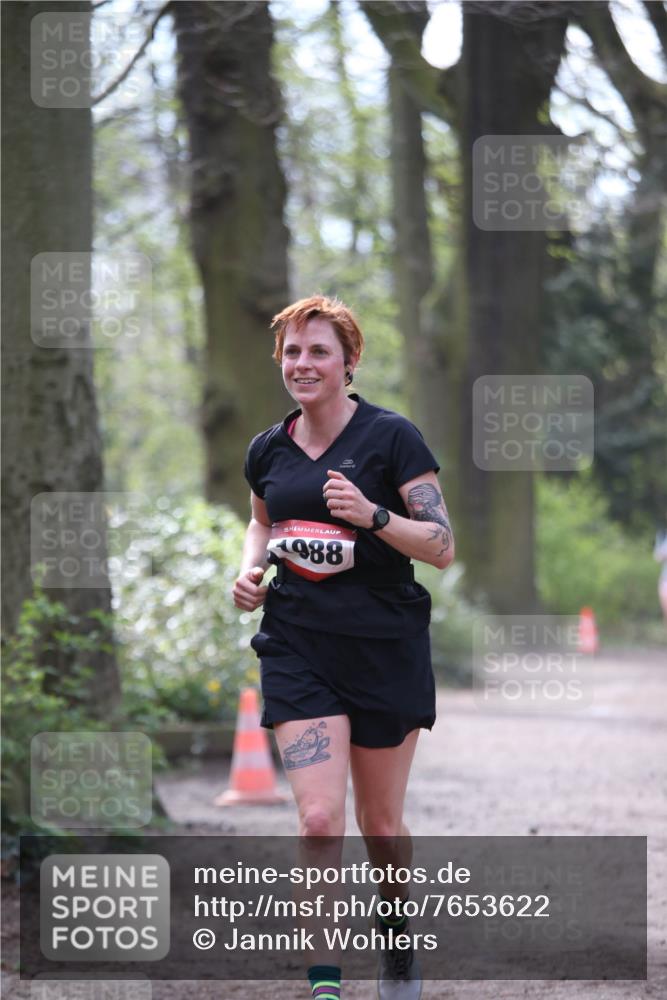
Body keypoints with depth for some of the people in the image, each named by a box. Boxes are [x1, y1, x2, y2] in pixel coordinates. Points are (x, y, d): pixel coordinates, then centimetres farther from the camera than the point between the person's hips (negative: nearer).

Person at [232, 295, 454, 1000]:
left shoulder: (391, 436, -8)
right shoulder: (267, 450, 6)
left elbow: (442, 546, -9)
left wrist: (372, 515, -25)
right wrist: (251, 567, 6)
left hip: (385, 649, -2)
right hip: (297, 646, 2)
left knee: (380, 823, 9)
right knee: (318, 816, -13)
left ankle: (397, 934, 38)